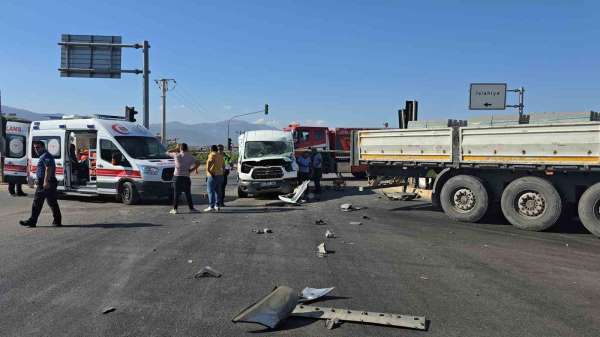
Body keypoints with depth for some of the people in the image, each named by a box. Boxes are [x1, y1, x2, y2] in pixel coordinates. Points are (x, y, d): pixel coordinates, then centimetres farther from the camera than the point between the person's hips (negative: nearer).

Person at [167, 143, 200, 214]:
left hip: (177, 177, -1)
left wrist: (176, 149, 19)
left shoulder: (176, 155, 0)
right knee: (188, 193, 8)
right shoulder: (190, 156, 3)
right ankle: (191, 208, 10)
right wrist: (190, 170, 5)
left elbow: (167, 153, 14)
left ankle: (174, 209, 2)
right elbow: (196, 165, -2)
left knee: (176, 193, 3)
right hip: (186, 177, 1)